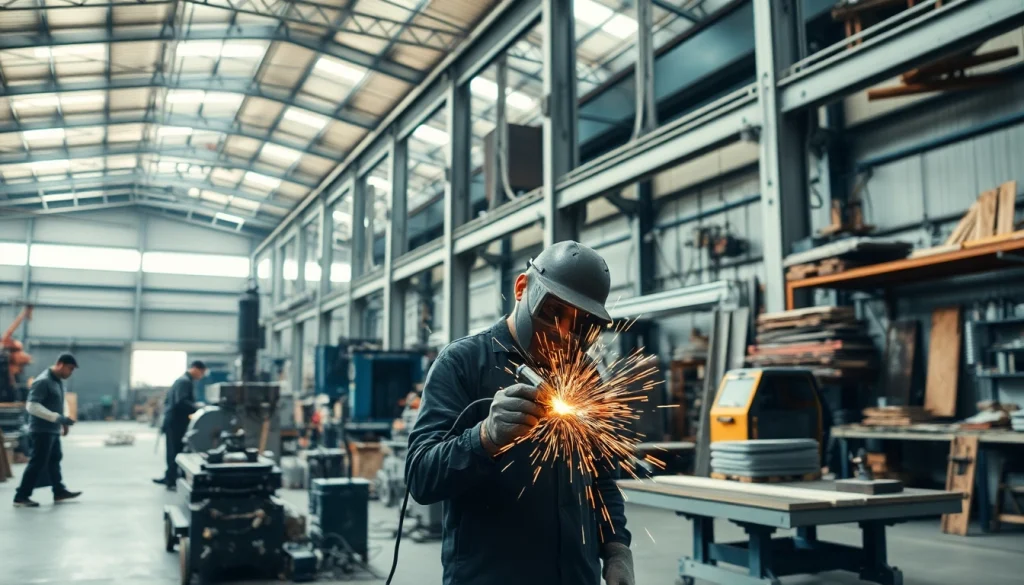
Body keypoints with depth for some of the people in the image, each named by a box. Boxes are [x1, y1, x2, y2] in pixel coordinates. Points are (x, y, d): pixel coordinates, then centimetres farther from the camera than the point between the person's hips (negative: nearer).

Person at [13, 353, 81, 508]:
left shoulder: (59, 381, 11)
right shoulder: (43, 381, -18)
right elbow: (31, 406, -25)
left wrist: (63, 421, 11)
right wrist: (57, 417, -27)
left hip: (53, 430, 10)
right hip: (42, 430, -10)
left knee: (54, 460, 17)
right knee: (37, 463, -6)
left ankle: (59, 491, 28)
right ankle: (21, 497, 2)